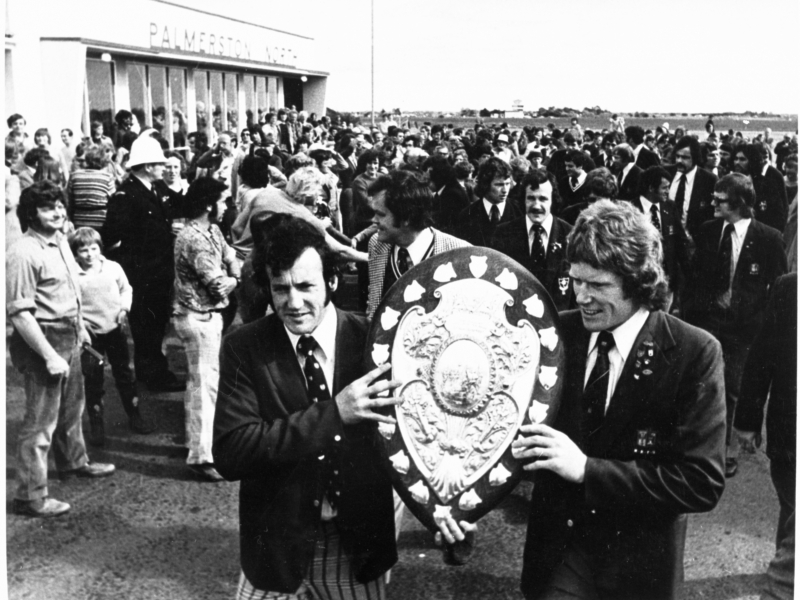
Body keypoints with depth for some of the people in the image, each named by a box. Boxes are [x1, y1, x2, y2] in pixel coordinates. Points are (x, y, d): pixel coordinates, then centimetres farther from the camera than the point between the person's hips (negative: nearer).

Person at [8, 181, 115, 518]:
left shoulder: (59, 241, 6)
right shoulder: (24, 253, -22)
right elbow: (19, 312, -24)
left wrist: (79, 326, 23)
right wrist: (50, 355, -25)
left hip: (69, 336, 9)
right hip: (43, 340, -9)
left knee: (71, 407, 26)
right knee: (41, 421, -2)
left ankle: (73, 462, 47)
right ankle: (30, 496, 8)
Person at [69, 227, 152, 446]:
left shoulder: (113, 268, -3)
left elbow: (126, 289, 10)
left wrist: (124, 308, -5)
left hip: (115, 329, 2)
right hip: (89, 333, -2)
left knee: (124, 374, 13)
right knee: (92, 380, 3)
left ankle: (134, 416, 27)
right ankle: (97, 425, 14)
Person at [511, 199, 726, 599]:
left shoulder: (694, 353, -15)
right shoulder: (558, 334, -5)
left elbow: (703, 483, -18)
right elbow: (524, 428, 2)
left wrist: (586, 469, -25)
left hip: (636, 566, -1)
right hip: (555, 554, 2)